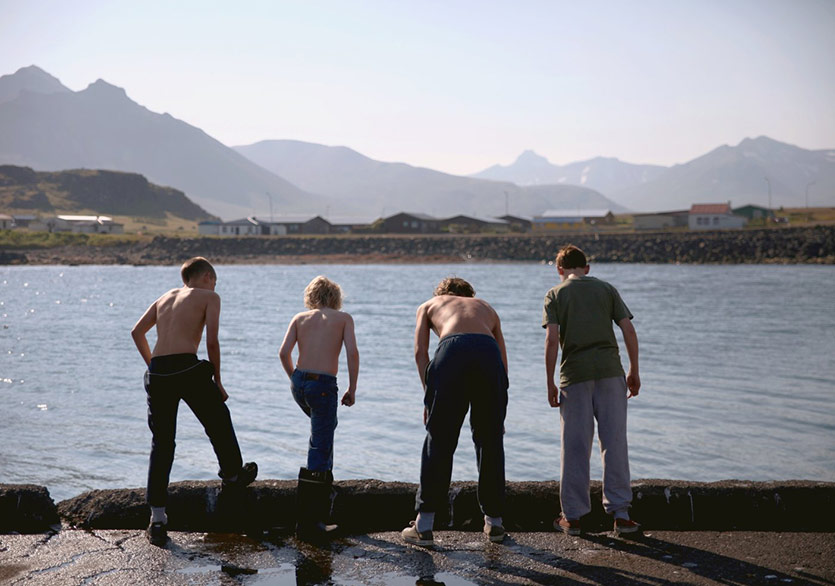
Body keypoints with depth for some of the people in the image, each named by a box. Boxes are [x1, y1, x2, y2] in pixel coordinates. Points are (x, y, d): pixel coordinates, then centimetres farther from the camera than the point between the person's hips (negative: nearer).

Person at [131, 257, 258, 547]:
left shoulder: (165, 298, 25)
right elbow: (212, 341, -2)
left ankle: (157, 520, 5)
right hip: (188, 368, -5)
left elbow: (137, 332, 19)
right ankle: (232, 475, 42)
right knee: (218, 423, 22)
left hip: (156, 373, 5)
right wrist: (218, 382, 5)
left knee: (161, 445, 9)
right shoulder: (209, 297, 10)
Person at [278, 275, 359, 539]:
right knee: (319, 453, -2)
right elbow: (352, 352, -6)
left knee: (325, 426, 34)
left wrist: (295, 379, 15)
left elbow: (284, 352, 2)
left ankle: (323, 482, 35)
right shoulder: (343, 318, 8)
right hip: (324, 386, -4)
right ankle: (309, 523, -4)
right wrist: (352, 389, 0)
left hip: (299, 383, 4)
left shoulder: (300, 318, 14)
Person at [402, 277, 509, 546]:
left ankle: (424, 526, 9)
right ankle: (494, 521, 24)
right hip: (488, 352, 2)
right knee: (490, 440, 15)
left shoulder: (429, 305, 34)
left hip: (452, 350, -2)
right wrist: (496, 414, 36)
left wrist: (429, 396, 14)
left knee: (439, 441, 6)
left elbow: (420, 351, 15)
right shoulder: (486, 307, 40)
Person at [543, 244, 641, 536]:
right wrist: (634, 371, 11)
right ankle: (620, 514, 4)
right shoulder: (607, 289, 11)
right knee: (615, 443, 4)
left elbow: (552, 339, -5)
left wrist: (550, 383, -2)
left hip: (574, 375, -1)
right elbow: (629, 330, 3)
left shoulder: (555, 295, 6)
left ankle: (572, 516, 10)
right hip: (610, 370, 1)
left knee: (575, 447, 4)